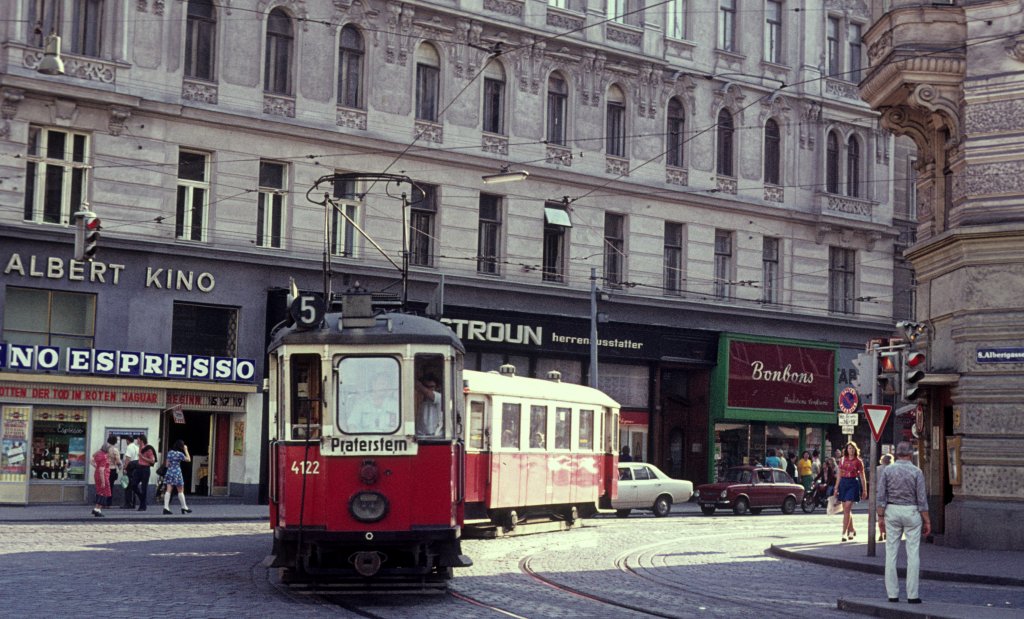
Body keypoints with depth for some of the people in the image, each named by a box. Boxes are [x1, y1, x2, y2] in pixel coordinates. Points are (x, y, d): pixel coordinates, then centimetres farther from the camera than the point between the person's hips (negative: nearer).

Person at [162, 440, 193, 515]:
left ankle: (166, 507, -9)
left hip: (169, 473, 5)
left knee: (168, 491, 0)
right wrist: (186, 450, 5)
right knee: (181, 491, 6)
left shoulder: (169, 453, 7)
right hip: (177, 473, -5)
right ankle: (184, 507, 14)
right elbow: (188, 459, 1)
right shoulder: (180, 454, -10)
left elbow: (167, 464, 10)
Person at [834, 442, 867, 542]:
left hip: (853, 484, -4)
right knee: (846, 510, 9)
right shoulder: (842, 460, 10)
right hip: (843, 483, 4)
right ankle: (852, 530, 25)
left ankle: (844, 532, -13)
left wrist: (864, 490, 3)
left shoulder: (858, 461, 1)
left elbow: (862, 477, 4)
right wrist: (836, 488, 10)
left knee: (847, 508, -13)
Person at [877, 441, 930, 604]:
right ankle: (912, 595, 1)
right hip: (911, 512, -2)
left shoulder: (887, 470, 0)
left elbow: (880, 496, -3)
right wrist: (927, 521, 1)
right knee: (913, 554, 2)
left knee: (891, 552, 6)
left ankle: (892, 594, 6)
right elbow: (921, 499, -5)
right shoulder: (916, 472, -6)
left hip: (892, 511, 2)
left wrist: (880, 517, 3)